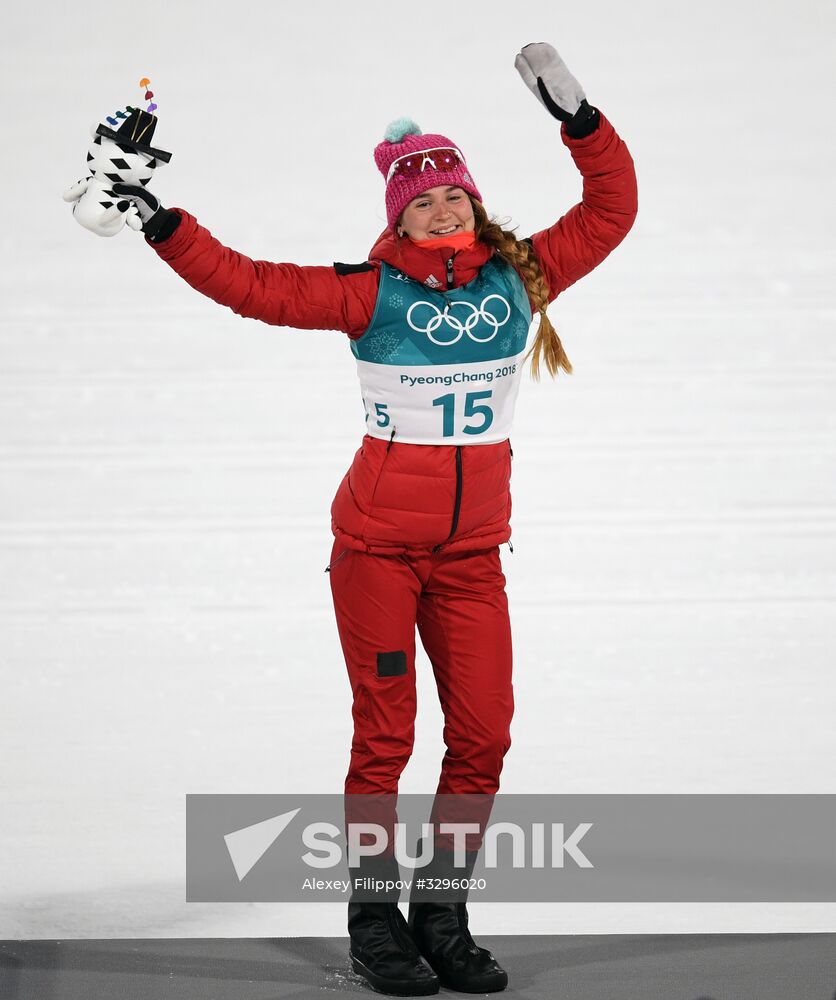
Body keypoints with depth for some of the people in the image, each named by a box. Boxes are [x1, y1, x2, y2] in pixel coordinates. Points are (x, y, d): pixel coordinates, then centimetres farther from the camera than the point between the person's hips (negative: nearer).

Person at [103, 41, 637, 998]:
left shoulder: (519, 275, 4)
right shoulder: (374, 292, -5)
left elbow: (610, 210, 7)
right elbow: (255, 287, -10)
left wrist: (578, 118, -3)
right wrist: (166, 228, -14)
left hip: (472, 552, 3)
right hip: (377, 544, -3)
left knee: (483, 732, -1)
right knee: (384, 733, -2)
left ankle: (442, 916, 12)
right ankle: (374, 919, 10)